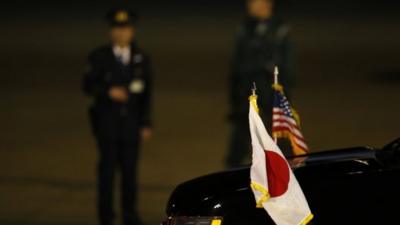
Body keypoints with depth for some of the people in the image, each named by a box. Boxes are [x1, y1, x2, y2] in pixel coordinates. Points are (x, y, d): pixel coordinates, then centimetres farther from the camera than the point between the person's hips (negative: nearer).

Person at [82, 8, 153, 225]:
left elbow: (146, 93, 8)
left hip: (131, 121, 2)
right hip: (107, 119, -2)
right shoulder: (99, 57, 0)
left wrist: (146, 123, 4)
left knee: (130, 167, 3)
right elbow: (88, 86, -1)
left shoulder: (141, 59, 7)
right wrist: (108, 92, -19)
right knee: (108, 166, -4)